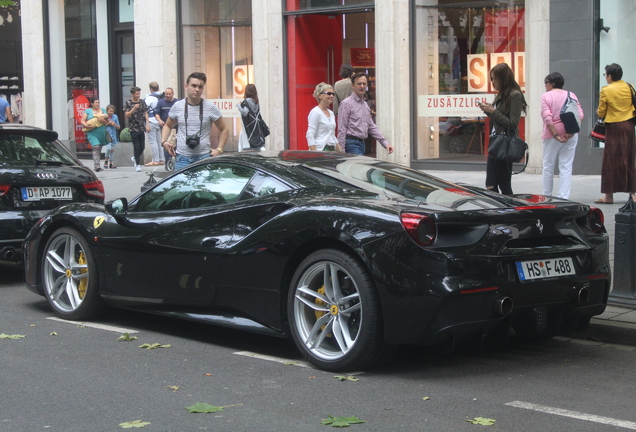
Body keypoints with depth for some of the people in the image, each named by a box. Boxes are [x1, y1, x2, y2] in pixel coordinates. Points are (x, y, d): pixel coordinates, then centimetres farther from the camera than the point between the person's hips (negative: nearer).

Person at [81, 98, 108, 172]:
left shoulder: (103, 110, 14)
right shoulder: (88, 111, 6)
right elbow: (82, 121, 3)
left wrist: (103, 121, -12)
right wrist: (87, 126, -16)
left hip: (102, 133, 4)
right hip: (92, 133, -4)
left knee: (99, 149, 9)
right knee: (96, 147, -18)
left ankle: (97, 166, 18)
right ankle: (97, 166, -24)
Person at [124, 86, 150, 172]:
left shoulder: (142, 102, 7)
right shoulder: (128, 103, -3)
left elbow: (145, 113, 11)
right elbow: (127, 115, -9)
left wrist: (147, 124, 1)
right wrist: (134, 108, -22)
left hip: (142, 128, 4)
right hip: (133, 128, -4)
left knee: (142, 146, 5)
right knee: (136, 146, -4)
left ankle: (135, 158, 30)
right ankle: (138, 164, 3)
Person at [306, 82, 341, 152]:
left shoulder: (331, 113, 17)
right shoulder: (315, 112, -7)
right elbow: (310, 136, -13)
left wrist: (341, 153, 15)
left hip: (332, 151, 8)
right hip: (321, 150, -8)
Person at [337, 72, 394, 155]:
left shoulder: (365, 105, 18)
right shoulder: (346, 104, -8)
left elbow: (371, 127, 22)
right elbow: (342, 130, -12)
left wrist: (385, 143, 14)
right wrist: (341, 151, -16)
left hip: (362, 143, 9)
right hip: (352, 143, -9)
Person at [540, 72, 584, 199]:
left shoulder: (546, 96, -2)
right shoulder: (571, 95, 8)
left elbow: (547, 118, -13)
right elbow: (580, 115, -3)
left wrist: (556, 135, -14)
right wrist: (571, 132, -9)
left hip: (552, 134, -3)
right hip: (571, 136, 3)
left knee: (548, 166, 8)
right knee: (566, 167, 2)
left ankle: (546, 196, 14)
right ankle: (563, 197, -3)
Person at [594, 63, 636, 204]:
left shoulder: (606, 91, -9)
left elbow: (601, 113, -4)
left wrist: (600, 114, 17)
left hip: (614, 127, -5)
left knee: (612, 160, -1)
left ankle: (609, 195, 0)